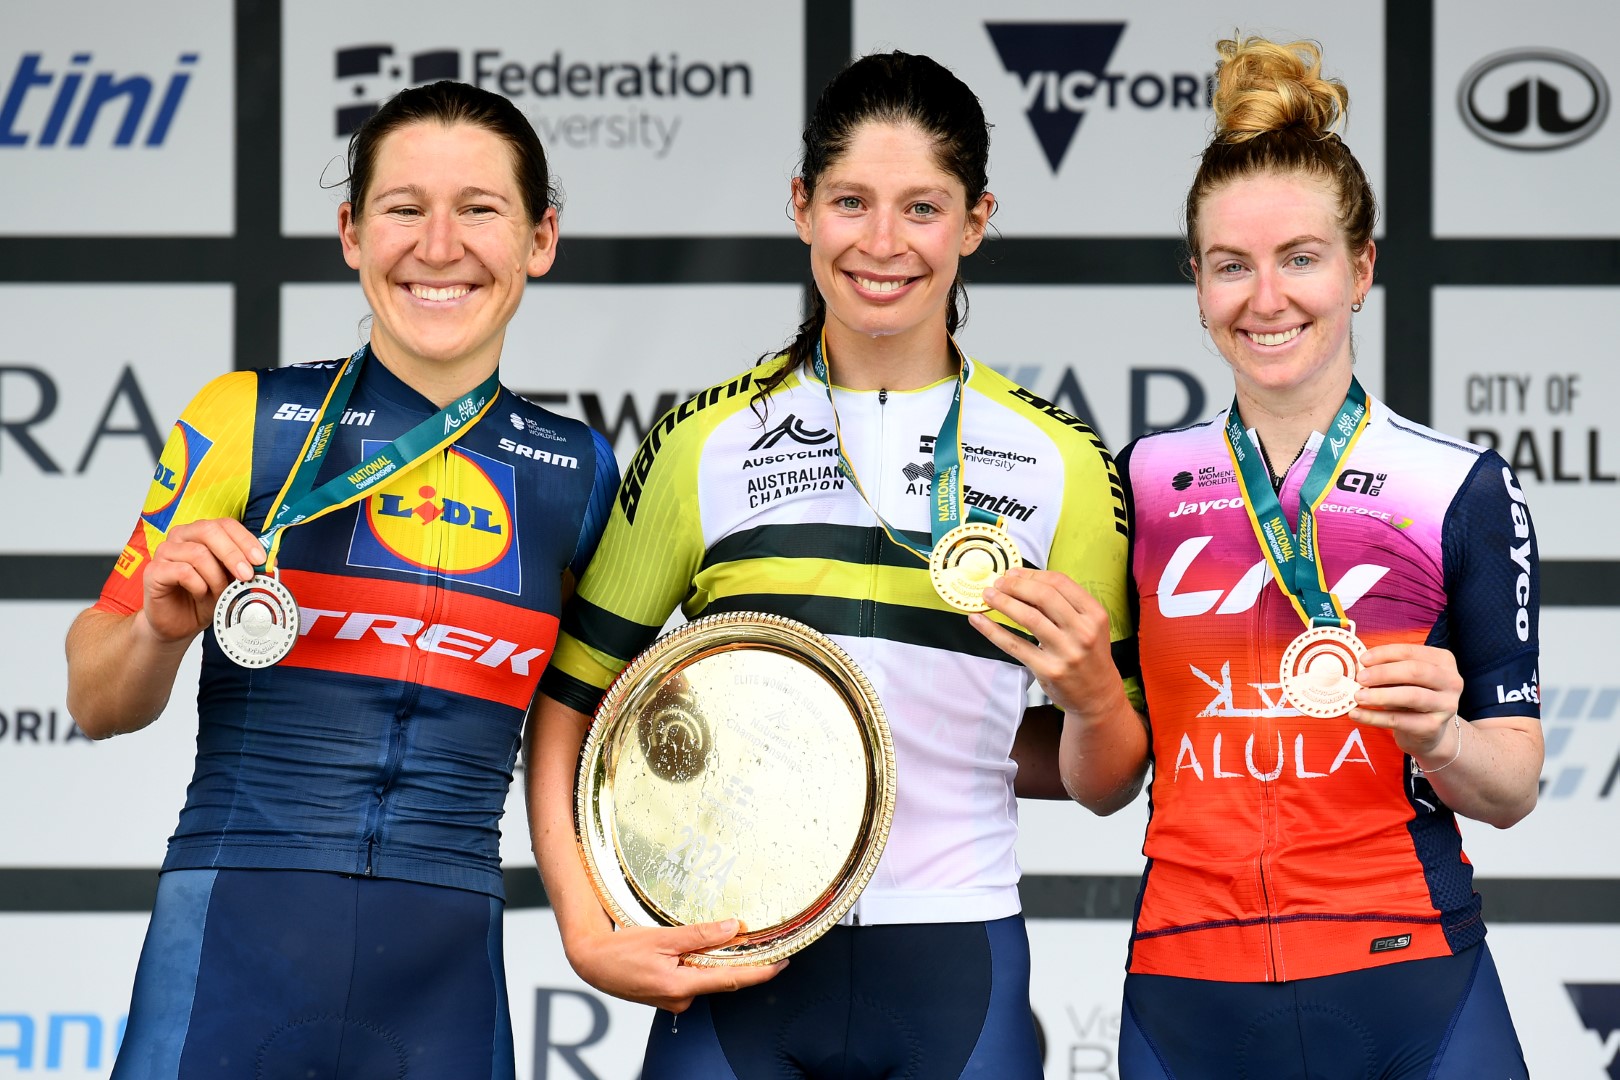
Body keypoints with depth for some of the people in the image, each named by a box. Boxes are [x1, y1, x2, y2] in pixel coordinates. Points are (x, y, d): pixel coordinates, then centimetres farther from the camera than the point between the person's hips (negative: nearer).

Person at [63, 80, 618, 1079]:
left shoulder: (580, 474, 8)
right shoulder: (246, 421, 1)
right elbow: (100, 708, 6)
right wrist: (160, 630, -14)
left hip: (445, 977, 2)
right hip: (233, 949, -2)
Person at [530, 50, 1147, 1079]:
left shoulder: (1061, 464, 5)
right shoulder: (708, 443, 3)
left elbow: (1106, 783, 10)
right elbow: (569, 710, 5)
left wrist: (1092, 696, -11)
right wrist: (590, 935, -8)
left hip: (956, 985, 1)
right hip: (731, 980, 0)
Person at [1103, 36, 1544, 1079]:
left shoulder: (1465, 488, 0)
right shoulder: (1144, 483, 8)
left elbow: (1512, 788, 2)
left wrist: (1439, 737, -17)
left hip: (1405, 991, -2)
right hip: (1189, 991, 2)